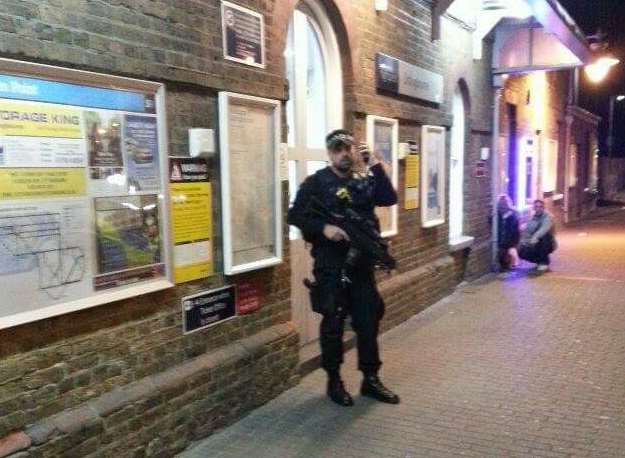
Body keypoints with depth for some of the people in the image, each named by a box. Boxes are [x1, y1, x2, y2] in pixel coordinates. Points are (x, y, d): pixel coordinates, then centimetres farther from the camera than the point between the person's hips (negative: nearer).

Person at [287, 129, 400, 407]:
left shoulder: (365, 180, 9)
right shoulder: (316, 182, -3)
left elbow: (390, 199, -6)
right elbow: (295, 216, -8)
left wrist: (376, 166, -10)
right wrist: (323, 228, -22)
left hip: (362, 263, 4)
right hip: (331, 266, -4)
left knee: (369, 321, 9)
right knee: (333, 324, 4)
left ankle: (371, 379, 23)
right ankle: (334, 381, 19)